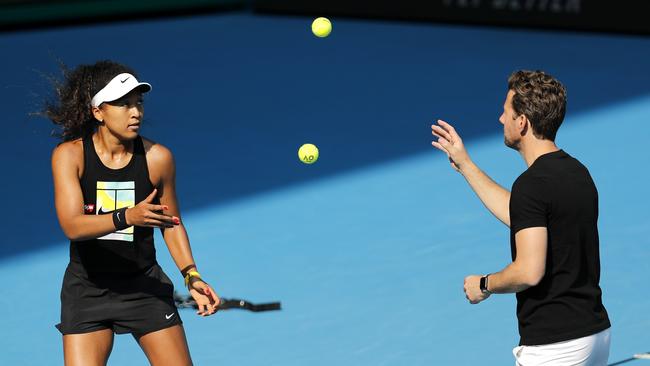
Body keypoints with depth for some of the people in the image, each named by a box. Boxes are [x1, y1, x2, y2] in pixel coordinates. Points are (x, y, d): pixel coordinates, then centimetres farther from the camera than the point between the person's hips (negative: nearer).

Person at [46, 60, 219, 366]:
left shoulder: (157, 157, -6)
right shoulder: (69, 155, -11)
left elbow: (172, 225, 7)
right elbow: (71, 225, -24)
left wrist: (191, 275, -7)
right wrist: (126, 217, -40)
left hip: (145, 287, 1)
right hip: (87, 291, -1)